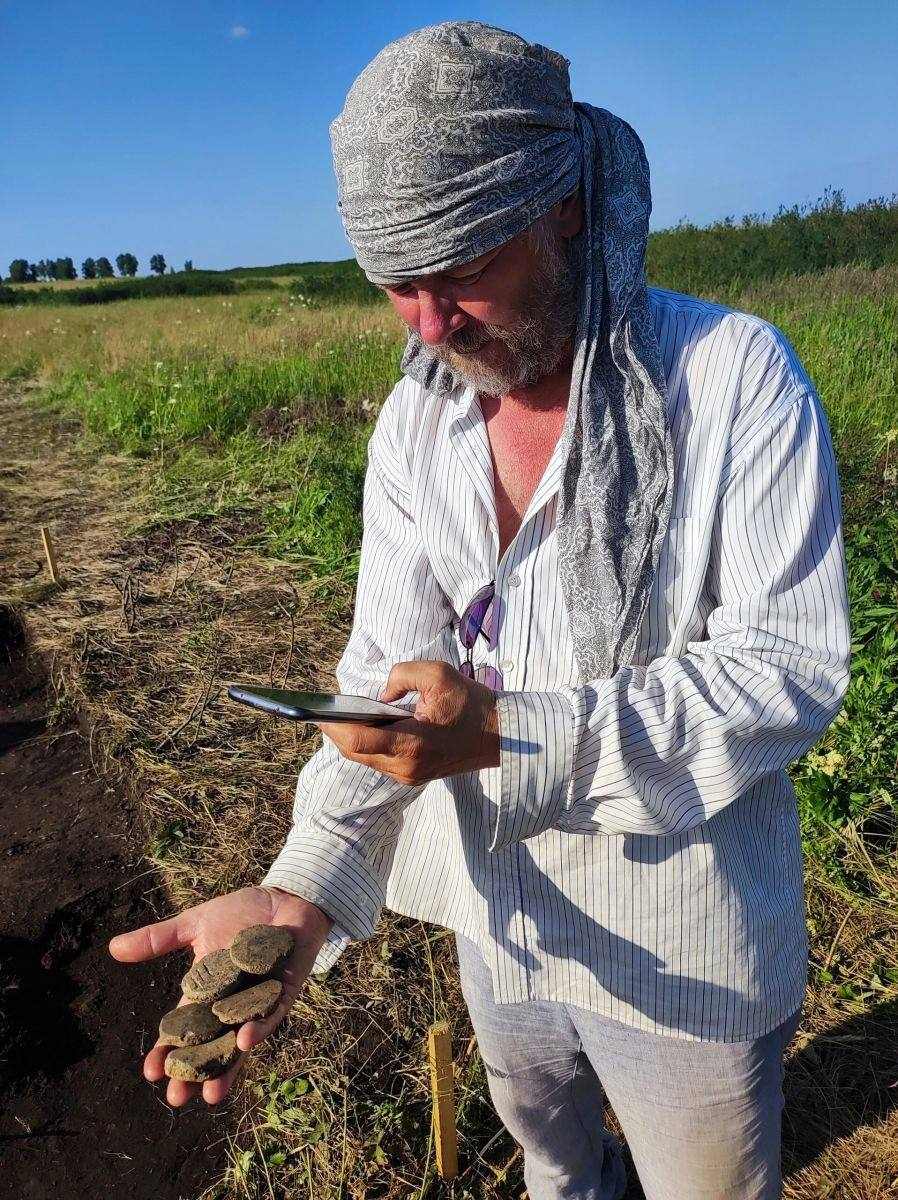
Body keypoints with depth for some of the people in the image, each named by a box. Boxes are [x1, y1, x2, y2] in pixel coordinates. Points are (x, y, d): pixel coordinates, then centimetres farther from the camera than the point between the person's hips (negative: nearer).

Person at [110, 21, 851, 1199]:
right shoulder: (416, 420, -6)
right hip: (499, 911, 5)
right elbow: (389, 668, -10)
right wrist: (304, 887, -27)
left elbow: (792, 664, -22)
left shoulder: (732, 374, -20)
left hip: (684, 943, -4)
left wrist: (510, 734, -33)